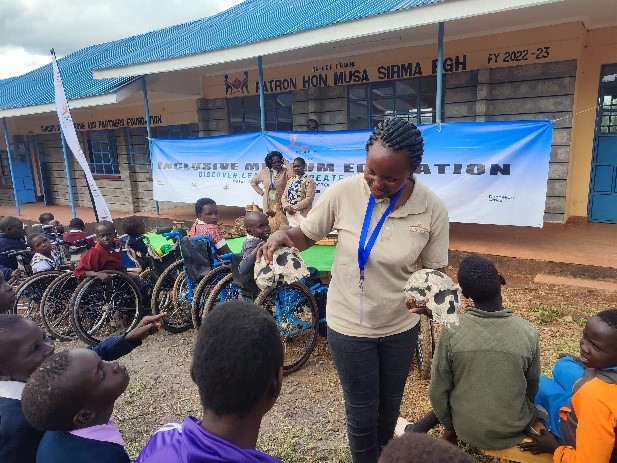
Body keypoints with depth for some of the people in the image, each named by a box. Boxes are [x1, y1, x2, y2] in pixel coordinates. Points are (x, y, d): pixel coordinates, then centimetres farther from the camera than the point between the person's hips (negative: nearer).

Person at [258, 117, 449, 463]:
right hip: (349, 324, -2)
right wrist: (283, 236, -30)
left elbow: (434, 269, -6)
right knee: (362, 412, 14)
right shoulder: (343, 193, -21)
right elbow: (306, 236, -7)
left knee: (389, 407, 27)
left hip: (400, 325, 3)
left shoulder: (433, 209, -17)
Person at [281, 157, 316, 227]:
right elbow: (284, 196, 15)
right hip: (289, 214, 6)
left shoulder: (308, 180, -5)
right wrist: (286, 206, -6)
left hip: (302, 214, -6)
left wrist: (294, 208, -13)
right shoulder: (290, 180, 16)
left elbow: (309, 199, -13)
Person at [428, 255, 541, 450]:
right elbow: (532, 388, -1)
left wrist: (449, 426, 7)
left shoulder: (451, 333, -22)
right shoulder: (528, 333, -18)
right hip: (514, 430, 1)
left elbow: (438, 392, -12)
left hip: (467, 429, -1)